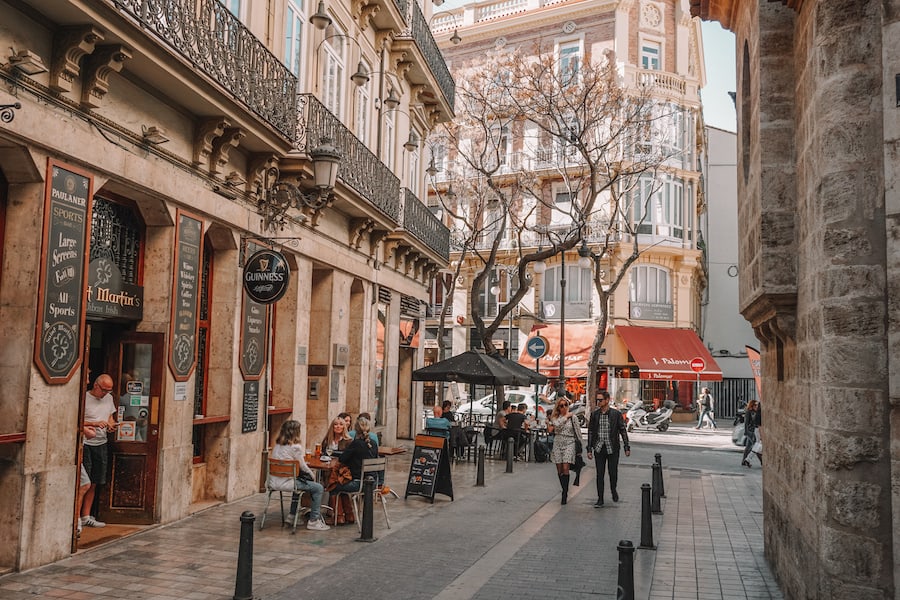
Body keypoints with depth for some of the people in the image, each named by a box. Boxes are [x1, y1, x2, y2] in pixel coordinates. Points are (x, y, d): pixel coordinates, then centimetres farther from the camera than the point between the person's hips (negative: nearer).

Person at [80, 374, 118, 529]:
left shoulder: (109, 398, 12)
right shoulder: (84, 398, -10)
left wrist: (111, 425, 1)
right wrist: (95, 424, -21)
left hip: (101, 444, 7)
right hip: (85, 444, -7)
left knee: (93, 483, 11)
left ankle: (86, 516, 19)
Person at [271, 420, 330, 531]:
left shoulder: (277, 445, 8)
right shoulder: (295, 447, -14)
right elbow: (302, 466, -7)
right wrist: (312, 475, 11)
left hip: (276, 480, 9)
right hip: (287, 481, -9)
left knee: (300, 480, 36)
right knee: (318, 488, 0)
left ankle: (292, 515, 38)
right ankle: (313, 521, 3)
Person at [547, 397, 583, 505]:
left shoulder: (572, 417, 3)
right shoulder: (555, 417, 8)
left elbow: (577, 431, 7)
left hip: (569, 444, -3)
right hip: (557, 443, 3)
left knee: (565, 468, -14)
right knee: (559, 470, 4)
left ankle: (565, 494, -14)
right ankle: (565, 491, 20)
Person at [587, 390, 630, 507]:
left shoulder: (616, 414, -4)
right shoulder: (594, 414, 2)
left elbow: (623, 431, 0)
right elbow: (590, 432, 6)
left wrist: (627, 447, -3)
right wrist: (589, 449, 3)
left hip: (612, 448, -1)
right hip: (599, 448, 2)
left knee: (613, 472, 4)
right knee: (599, 474, 2)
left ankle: (613, 490, 34)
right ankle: (600, 499, 10)